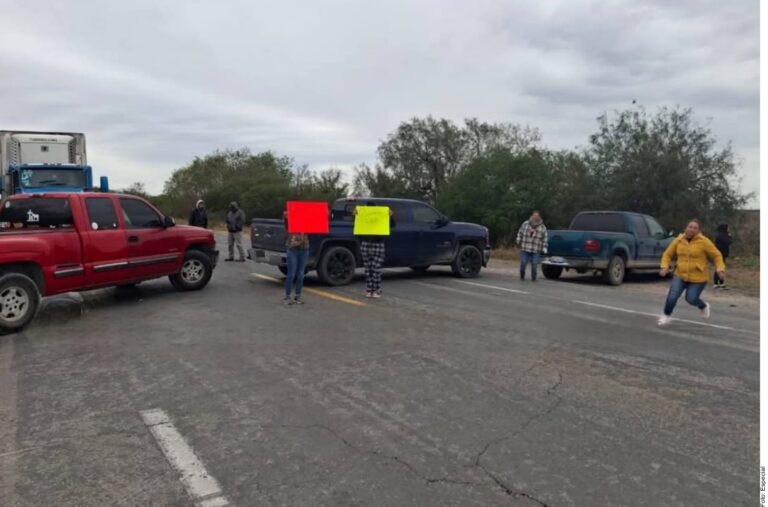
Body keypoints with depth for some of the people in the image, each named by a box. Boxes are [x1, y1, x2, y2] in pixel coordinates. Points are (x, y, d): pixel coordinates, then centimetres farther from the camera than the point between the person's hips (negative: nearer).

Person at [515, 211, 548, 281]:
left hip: (535, 251, 0)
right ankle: (522, 276, 20)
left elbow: (545, 239, 5)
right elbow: (520, 233, 12)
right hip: (524, 249, 0)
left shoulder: (542, 227, 4)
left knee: (534, 264, -3)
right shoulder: (525, 224, 5)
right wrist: (518, 242, 7)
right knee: (523, 263, 2)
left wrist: (544, 249, 0)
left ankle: (533, 278, 10)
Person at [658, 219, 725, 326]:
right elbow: (667, 254, 6)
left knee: (691, 299, 3)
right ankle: (667, 316, 12)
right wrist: (665, 266, -9)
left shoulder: (704, 242, -11)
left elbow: (717, 256, -3)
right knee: (672, 296, -12)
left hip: (698, 278, -2)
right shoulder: (679, 240, -3)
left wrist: (720, 270, -17)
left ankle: (704, 306, 40)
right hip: (680, 275, 2)